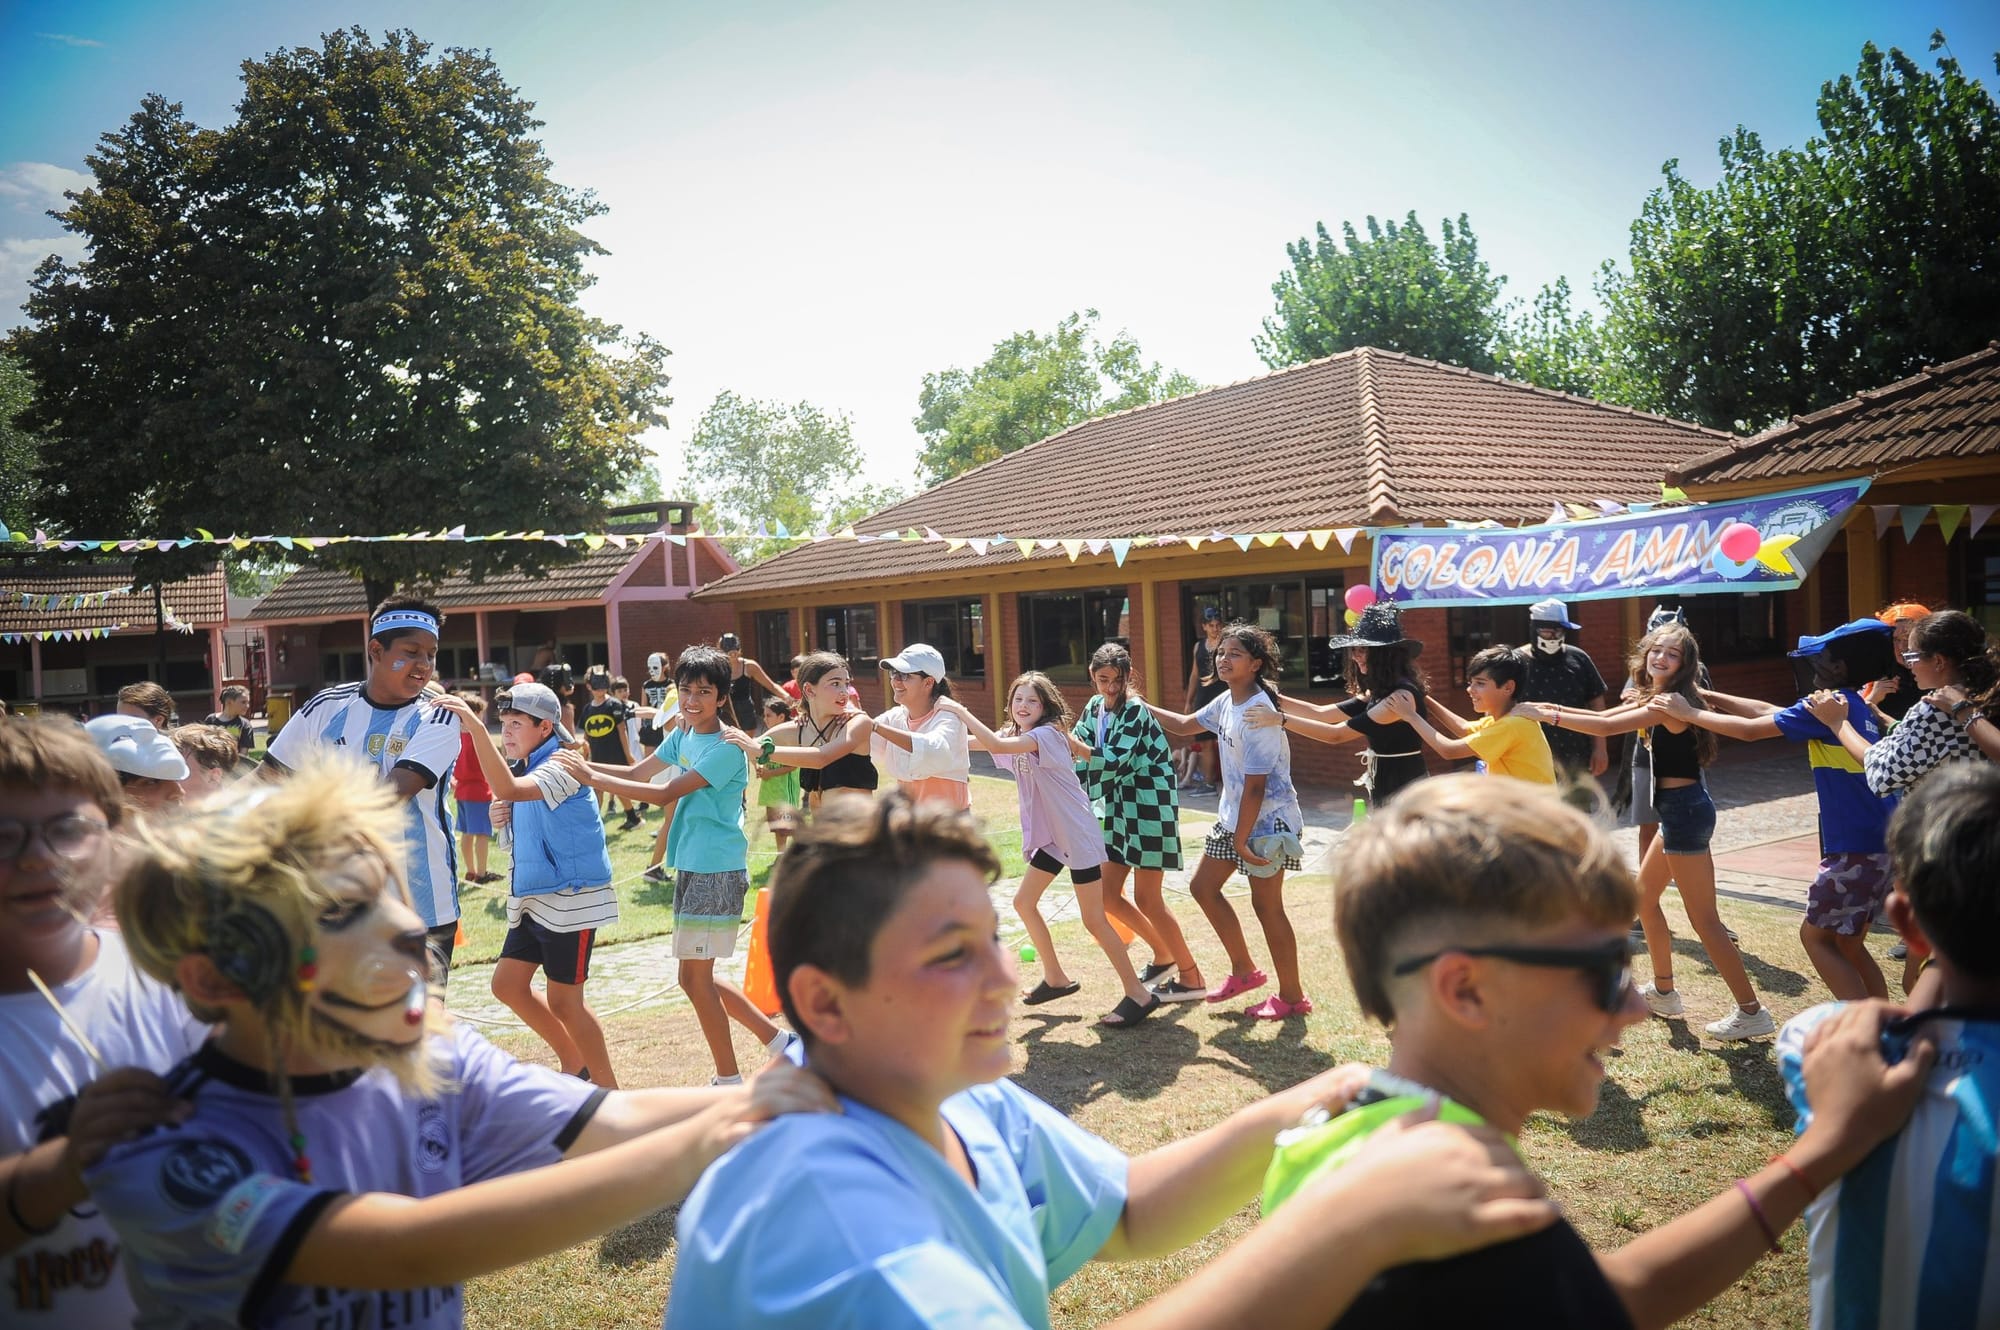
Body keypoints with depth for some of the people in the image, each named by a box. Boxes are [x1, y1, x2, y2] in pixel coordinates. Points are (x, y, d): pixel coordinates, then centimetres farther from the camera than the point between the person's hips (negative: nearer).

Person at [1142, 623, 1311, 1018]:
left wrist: (1241, 840, -20)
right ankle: (1244, 971, 28)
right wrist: (1141, 706, 19)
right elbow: (1185, 725, 23)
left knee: (1266, 905, 0)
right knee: (1203, 887, 14)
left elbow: (1255, 785, -23)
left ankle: (1292, 996, 16)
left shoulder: (1258, 712, -23)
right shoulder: (1226, 702, 4)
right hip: (1233, 816, 10)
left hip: (1266, 822, -10)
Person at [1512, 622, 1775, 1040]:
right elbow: (1607, 717, 16)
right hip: (1678, 810, 10)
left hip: (1685, 810, -10)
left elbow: (1606, 727, -25)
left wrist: (1547, 716, -21)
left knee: (1704, 920, -5)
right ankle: (1664, 993, 33)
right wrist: (1554, 708, 4)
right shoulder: (1658, 699, 12)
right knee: (1644, 897, 21)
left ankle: (1752, 1012, 3)